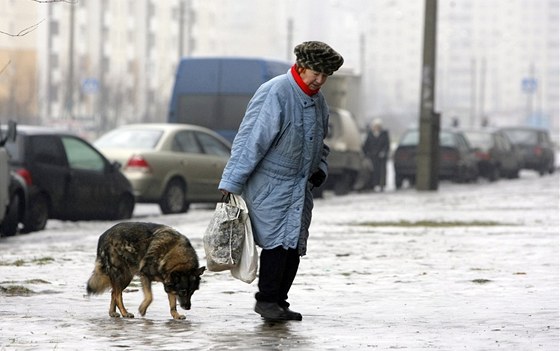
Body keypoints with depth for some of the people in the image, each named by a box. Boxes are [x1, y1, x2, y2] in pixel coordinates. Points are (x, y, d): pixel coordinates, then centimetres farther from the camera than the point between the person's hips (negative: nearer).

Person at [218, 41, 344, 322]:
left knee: (295, 244, 5)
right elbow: (250, 139, -18)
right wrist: (230, 182, -19)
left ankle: (279, 301, 12)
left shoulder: (317, 100, 11)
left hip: (300, 186, 8)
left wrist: (320, 168, 9)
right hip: (270, 184, -8)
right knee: (277, 240, -13)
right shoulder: (275, 94, -16)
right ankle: (266, 299, -3)